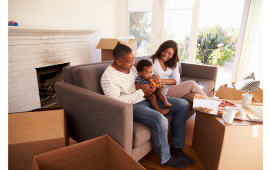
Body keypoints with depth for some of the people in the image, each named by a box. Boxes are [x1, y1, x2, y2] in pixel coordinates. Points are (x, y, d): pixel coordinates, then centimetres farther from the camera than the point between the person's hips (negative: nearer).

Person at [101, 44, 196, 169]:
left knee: (183, 104, 2)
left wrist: (154, 86, -1)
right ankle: (165, 159, -4)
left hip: (146, 99, 9)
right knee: (160, 121, -35)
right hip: (132, 107, -8)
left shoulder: (131, 67, 8)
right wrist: (142, 92, -21)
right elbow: (115, 101, -22)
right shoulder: (108, 77, -16)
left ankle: (176, 147, 9)